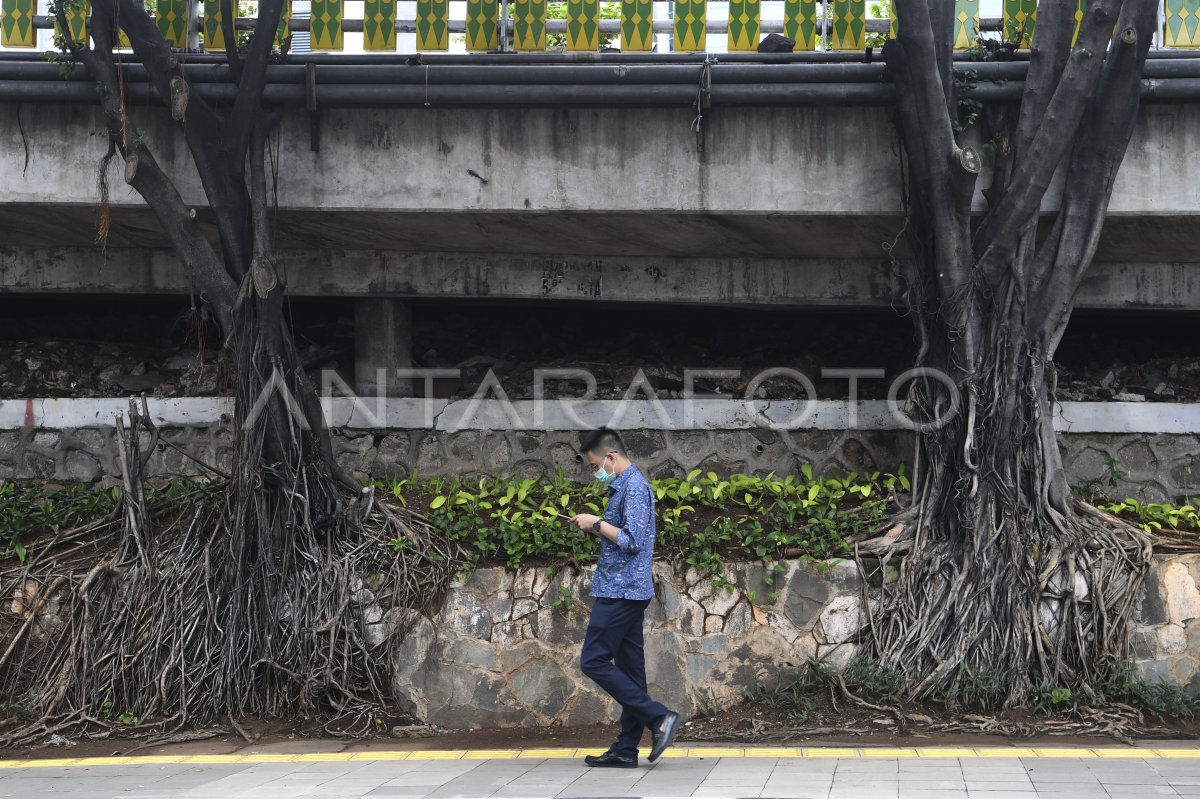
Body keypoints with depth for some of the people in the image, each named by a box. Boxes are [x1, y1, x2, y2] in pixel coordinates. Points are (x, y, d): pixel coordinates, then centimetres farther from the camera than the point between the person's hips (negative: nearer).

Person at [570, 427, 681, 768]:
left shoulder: (634, 486, -15)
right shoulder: (623, 486, 17)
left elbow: (632, 540, -21)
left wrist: (597, 523, -12)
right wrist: (594, 525, 11)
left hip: (621, 591, -10)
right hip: (627, 590, 10)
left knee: (594, 661, -9)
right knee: (628, 668, 8)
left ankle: (658, 718, -10)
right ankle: (625, 750, 10)